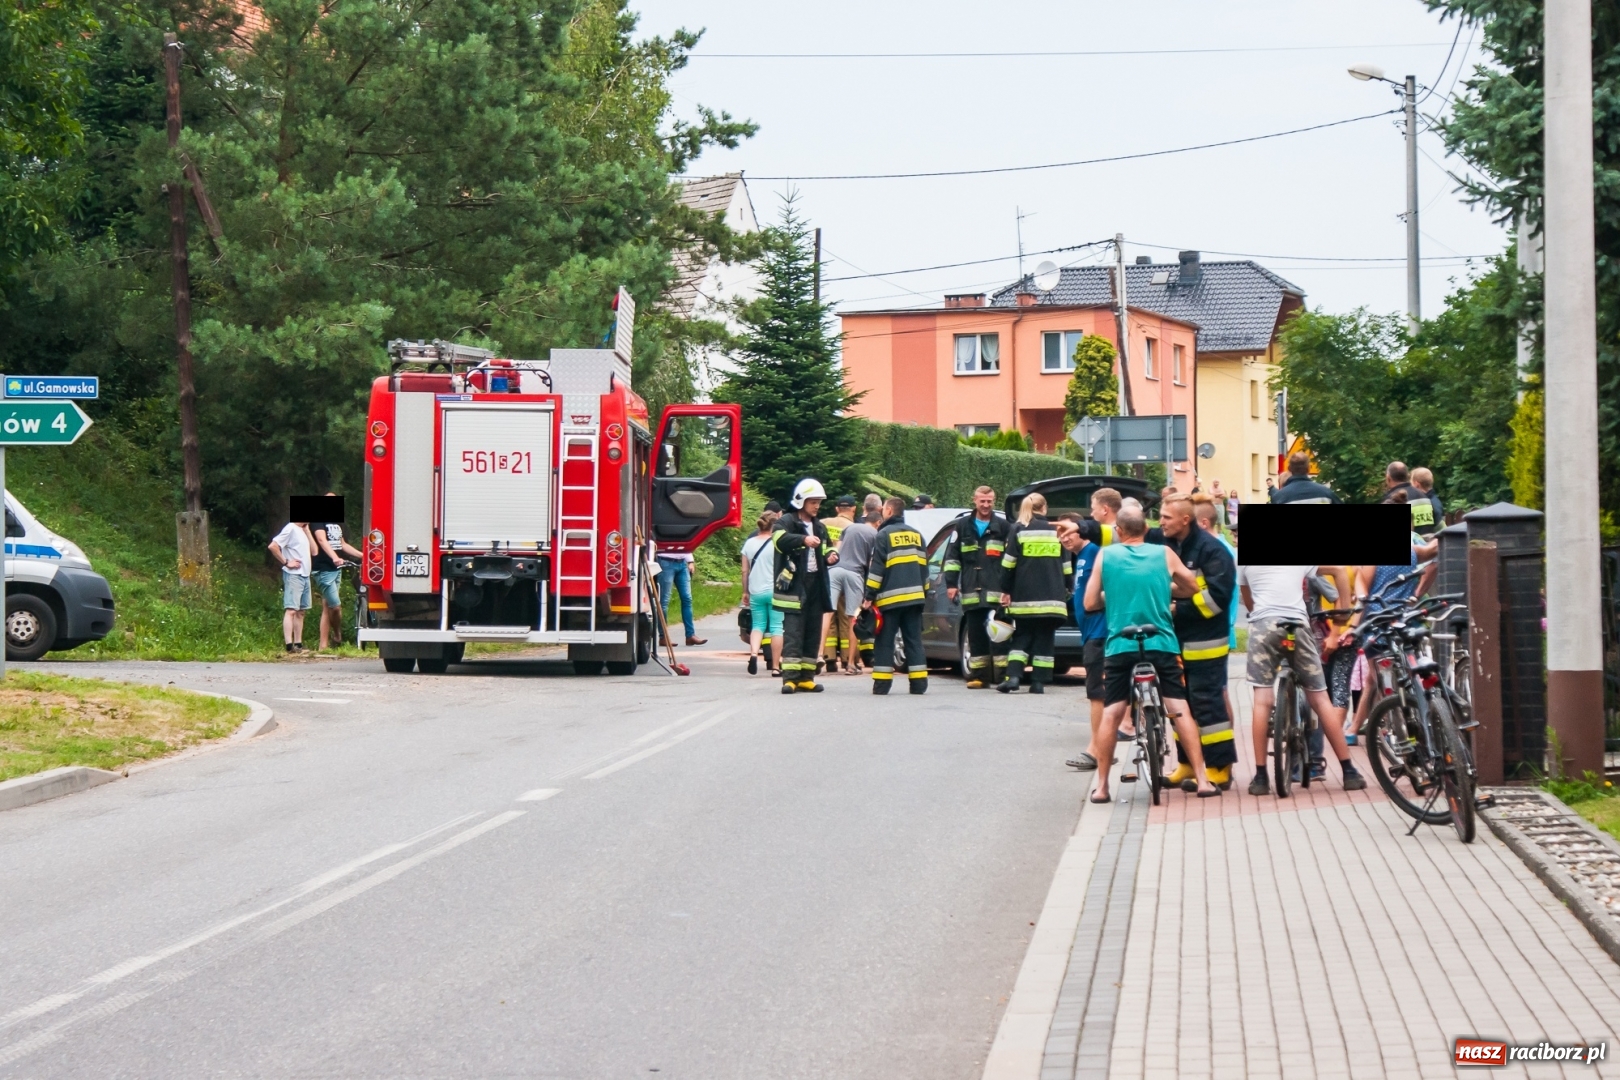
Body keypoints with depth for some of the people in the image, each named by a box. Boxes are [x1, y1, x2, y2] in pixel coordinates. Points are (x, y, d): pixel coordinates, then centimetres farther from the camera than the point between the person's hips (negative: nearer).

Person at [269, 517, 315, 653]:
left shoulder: (302, 530, 18)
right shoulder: (291, 529, -10)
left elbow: (313, 549, 18)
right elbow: (273, 546, -18)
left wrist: (307, 530, 12)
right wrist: (286, 562, -15)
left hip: (305, 576, 9)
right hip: (293, 576, -9)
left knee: (300, 612, 11)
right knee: (291, 610, -14)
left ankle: (298, 644, 15)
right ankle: (289, 645, -21)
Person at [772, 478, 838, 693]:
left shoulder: (820, 527, 20)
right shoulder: (786, 522, -4)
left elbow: (824, 551, 31)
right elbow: (780, 539, -25)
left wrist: (831, 555, 6)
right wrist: (803, 540, -42)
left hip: (815, 585, 7)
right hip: (794, 585, -7)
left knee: (812, 632, 7)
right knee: (793, 631, -11)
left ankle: (806, 677, 12)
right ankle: (790, 677, -14)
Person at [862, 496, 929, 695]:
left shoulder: (885, 534, -4)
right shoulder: (916, 535, 15)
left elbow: (876, 568, -9)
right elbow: (923, 566, 18)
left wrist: (869, 596, -8)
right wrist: (924, 593, 23)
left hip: (890, 597, -5)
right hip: (914, 596, 5)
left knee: (885, 641, 0)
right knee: (914, 639, 7)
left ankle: (881, 683, -3)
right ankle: (919, 682, 2)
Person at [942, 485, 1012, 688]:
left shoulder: (1003, 527, 8)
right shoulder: (962, 526, 13)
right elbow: (952, 557, 12)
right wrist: (951, 583, 3)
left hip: (996, 593, -2)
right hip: (971, 593, 2)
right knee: (975, 635, 5)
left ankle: (1002, 675, -6)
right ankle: (978, 676, 9)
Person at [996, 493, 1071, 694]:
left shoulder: (1018, 530, 1)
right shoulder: (1056, 530, 8)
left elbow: (1008, 564, -2)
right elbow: (1066, 566, 11)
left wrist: (1006, 590, 5)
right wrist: (1067, 591, 20)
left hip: (1024, 598, -1)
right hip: (1052, 599, 1)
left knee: (1021, 637, 7)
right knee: (1044, 640, 5)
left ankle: (1013, 676, -9)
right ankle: (1039, 682, -1)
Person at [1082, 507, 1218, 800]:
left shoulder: (1106, 555, 3)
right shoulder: (1164, 553, 5)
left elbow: (1090, 603, 5)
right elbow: (1192, 587, 18)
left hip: (1119, 646, 0)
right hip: (1162, 644, 0)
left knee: (1111, 714, 5)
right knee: (1180, 710, 4)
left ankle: (1101, 787, 6)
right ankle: (1202, 780, 1)